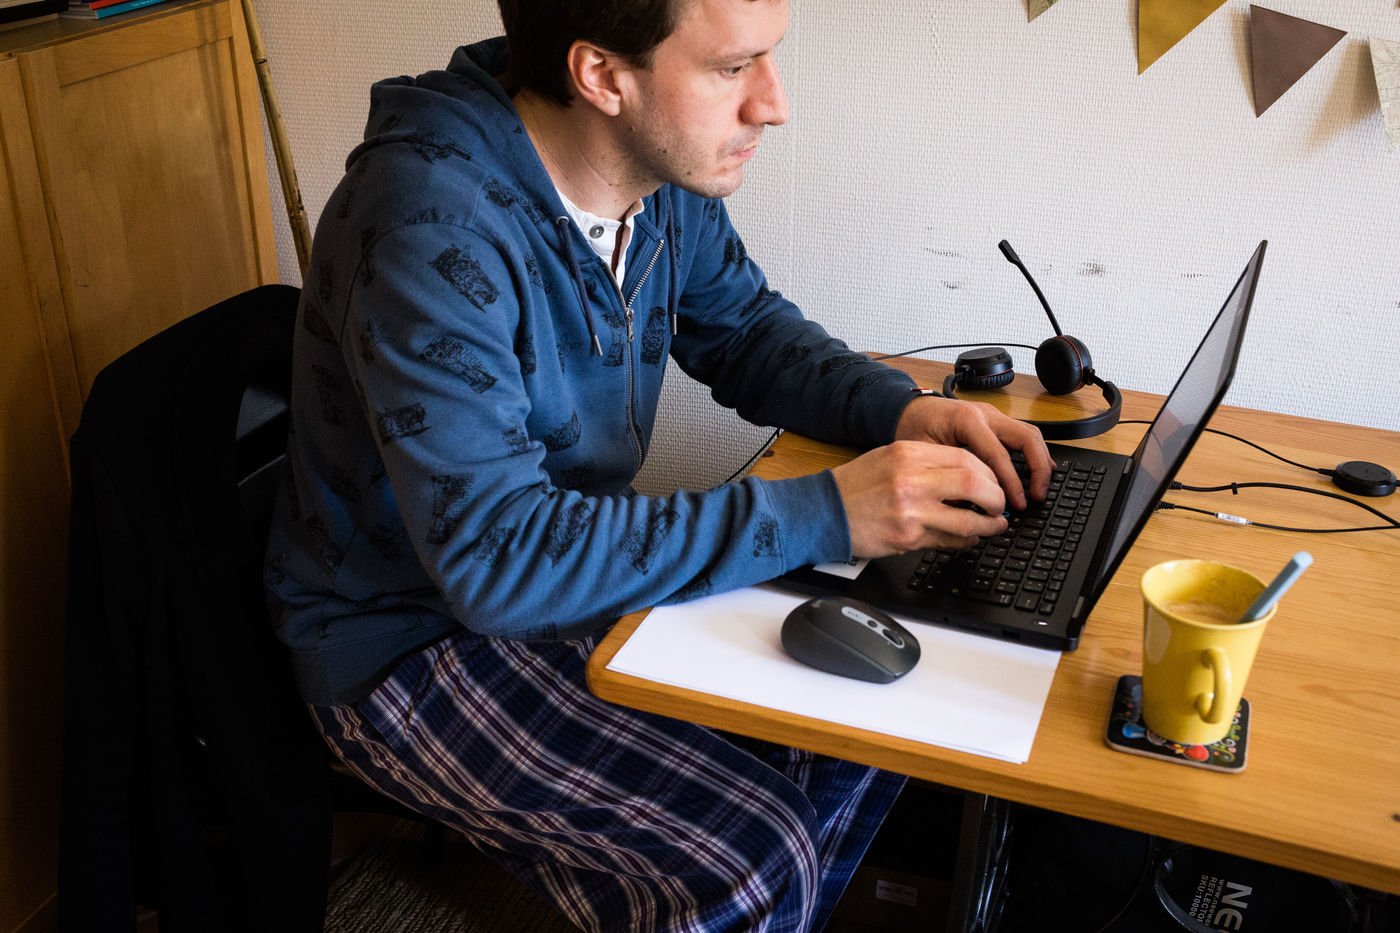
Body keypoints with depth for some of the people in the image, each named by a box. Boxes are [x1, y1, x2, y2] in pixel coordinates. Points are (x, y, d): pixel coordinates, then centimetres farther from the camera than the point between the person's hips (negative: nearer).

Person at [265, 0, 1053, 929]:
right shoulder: (434, 224, -30)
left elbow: (748, 330, 10)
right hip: (417, 634, -7)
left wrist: (901, 408, -11)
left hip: (581, 563, 8)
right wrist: (822, 515, -33)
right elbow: (496, 556, -34)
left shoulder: (664, 166, -6)